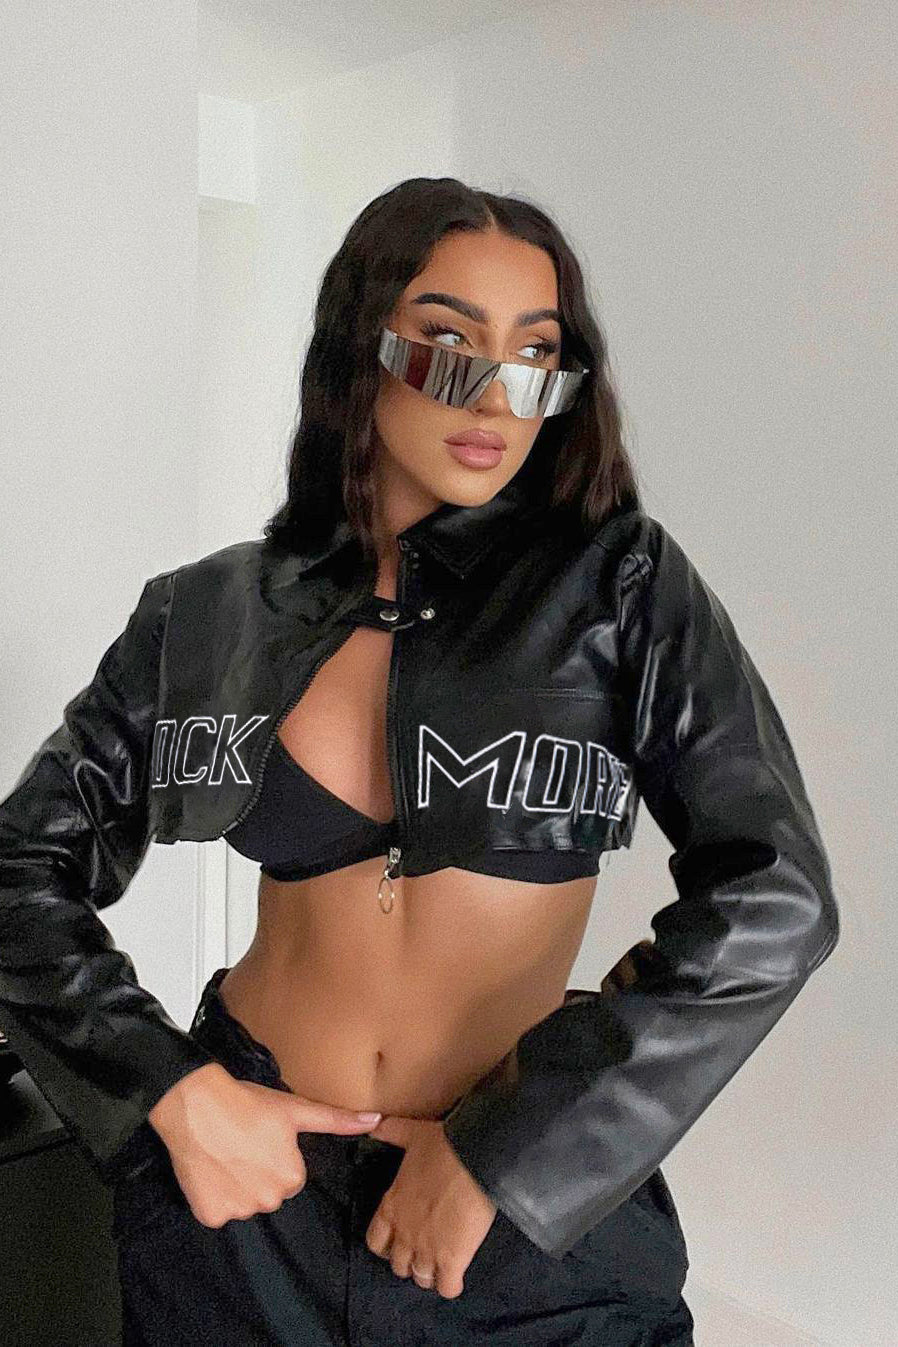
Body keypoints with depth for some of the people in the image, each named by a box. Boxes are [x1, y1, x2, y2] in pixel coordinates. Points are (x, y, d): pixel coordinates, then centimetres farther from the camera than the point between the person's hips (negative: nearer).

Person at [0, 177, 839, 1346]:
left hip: (535, 1212, -1)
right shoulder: (213, 616, -4)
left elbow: (772, 900, -17)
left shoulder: (620, 583, -10)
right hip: (244, 1178, 2)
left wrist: (503, 1152, -17)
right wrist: (172, 1093, -10)